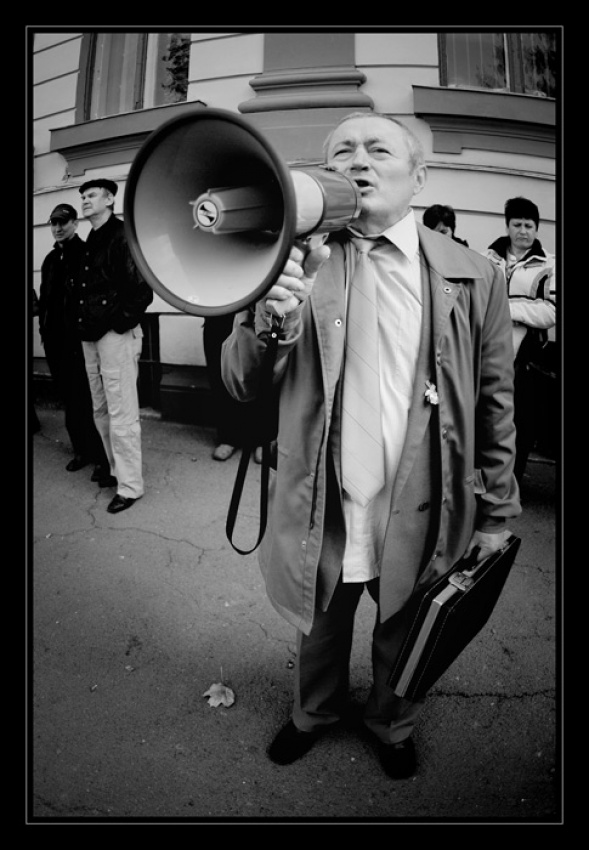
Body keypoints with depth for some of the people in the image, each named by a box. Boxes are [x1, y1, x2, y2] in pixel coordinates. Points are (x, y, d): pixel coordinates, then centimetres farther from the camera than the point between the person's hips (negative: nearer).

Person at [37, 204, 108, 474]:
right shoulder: (51, 259, 17)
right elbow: (45, 297, 20)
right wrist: (44, 326, 12)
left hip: (80, 337, -7)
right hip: (56, 338, 7)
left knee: (87, 399, -6)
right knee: (69, 398, 11)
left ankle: (100, 455, 2)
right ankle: (82, 449, 22)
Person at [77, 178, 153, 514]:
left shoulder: (124, 236, -7)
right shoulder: (90, 243, 17)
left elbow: (143, 289, -15)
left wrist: (119, 324, -14)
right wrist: (85, 323, 9)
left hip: (117, 336, -9)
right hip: (92, 337, 9)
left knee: (121, 414, -5)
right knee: (102, 411, 15)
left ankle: (130, 485, 4)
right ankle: (117, 469, 29)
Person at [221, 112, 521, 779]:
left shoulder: (474, 277, -7)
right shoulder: (296, 260, -6)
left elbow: (494, 402, -1)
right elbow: (240, 386, -9)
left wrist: (496, 513, 3)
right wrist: (271, 318, -29)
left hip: (421, 522, 0)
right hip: (318, 518, 1)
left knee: (403, 644, 24)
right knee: (319, 635, 25)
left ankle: (392, 725, 59)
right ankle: (314, 713, 60)